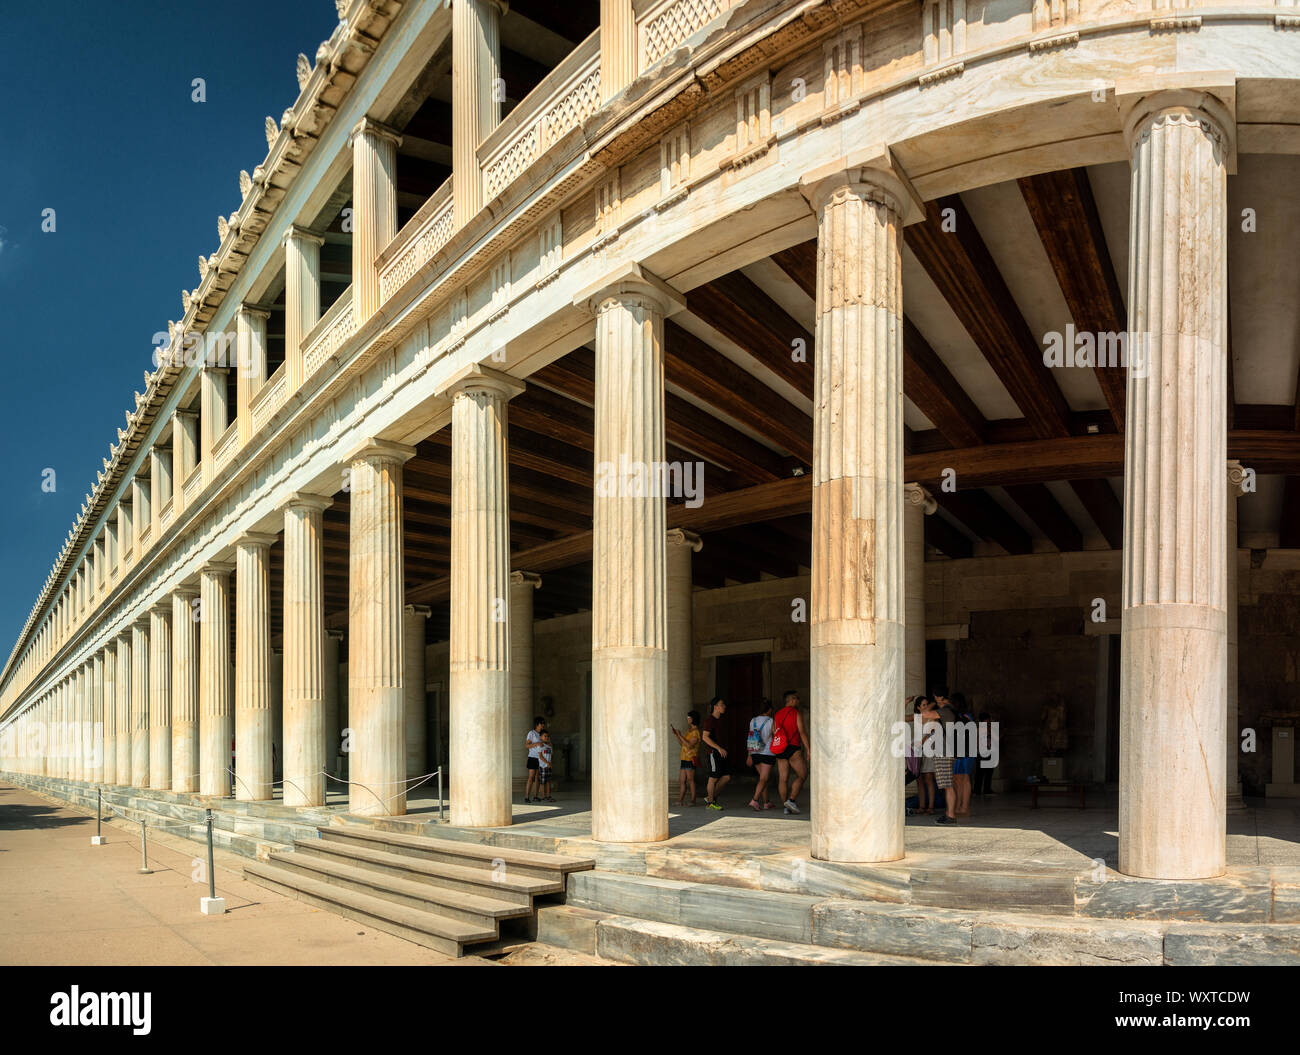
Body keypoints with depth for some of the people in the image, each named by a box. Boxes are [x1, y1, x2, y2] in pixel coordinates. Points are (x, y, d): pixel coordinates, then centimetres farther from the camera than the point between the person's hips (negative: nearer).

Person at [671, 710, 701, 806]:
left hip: (691, 759, -9)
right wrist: (676, 734, 11)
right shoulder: (689, 730, 19)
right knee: (682, 781, 6)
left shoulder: (696, 732, -10)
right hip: (685, 758, 9)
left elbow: (690, 745, -20)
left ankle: (693, 800, -1)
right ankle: (680, 800, 8)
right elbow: (681, 743, 22)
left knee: (690, 780, -5)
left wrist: (680, 736, -17)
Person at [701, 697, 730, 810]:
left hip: (721, 752, 9)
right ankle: (710, 803, 7)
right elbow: (705, 737, -19)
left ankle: (711, 796, 16)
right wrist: (719, 748, -22)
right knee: (714, 778, -3)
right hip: (714, 752, -9)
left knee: (727, 776, 6)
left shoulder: (719, 720, 16)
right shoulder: (709, 720, -12)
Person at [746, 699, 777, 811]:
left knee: (764, 778, 16)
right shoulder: (771, 721, -10)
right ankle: (754, 801, -21)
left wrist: (749, 755, 13)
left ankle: (766, 803, 19)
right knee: (763, 779, -6)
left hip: (755, 753, 6)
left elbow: (750, 738, 8)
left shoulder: (753, 720, 5)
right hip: (768, 753, -6)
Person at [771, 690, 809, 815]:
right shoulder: (797, 713, -4)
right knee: (802, 775, 4)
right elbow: (802, 732, -9)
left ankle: (786, 807, 6)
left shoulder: (777, 714, 15)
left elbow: (773, 732, 13)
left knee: (783, 779, 5)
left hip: (779, 751, 6)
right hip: (793, 748, -6)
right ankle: (791, 800, -9)